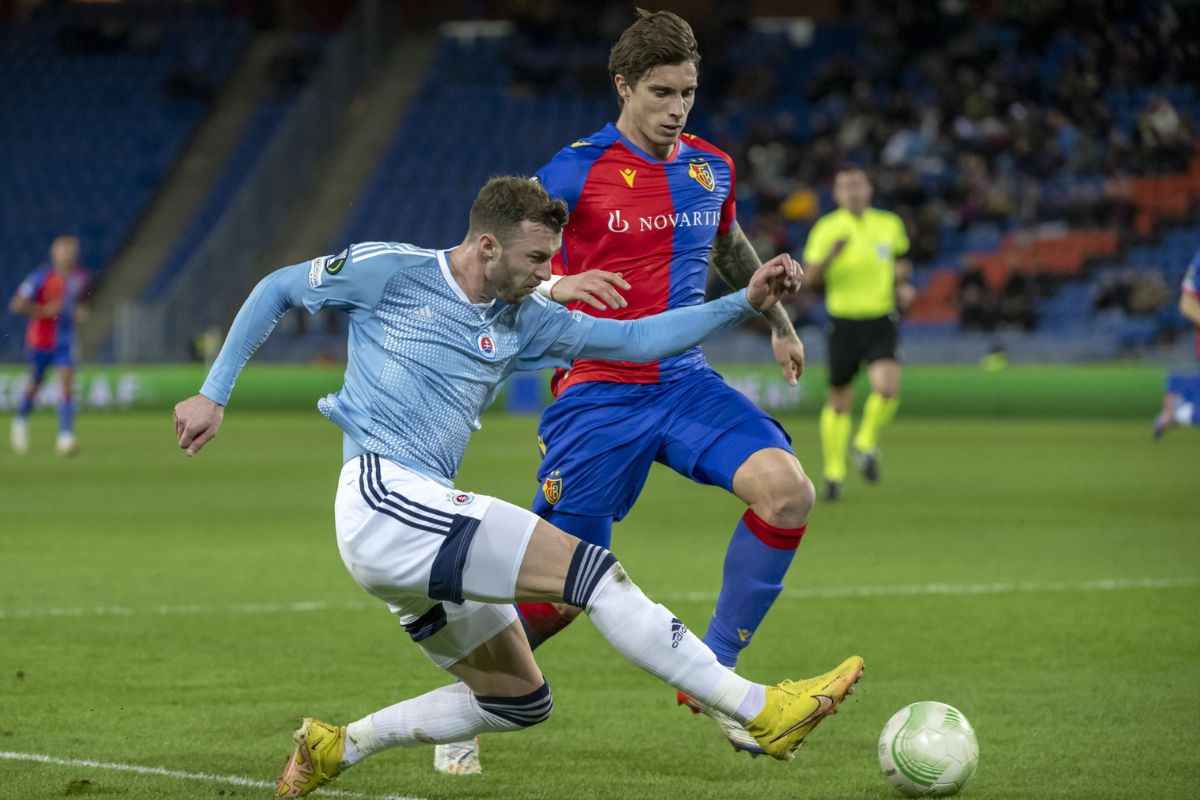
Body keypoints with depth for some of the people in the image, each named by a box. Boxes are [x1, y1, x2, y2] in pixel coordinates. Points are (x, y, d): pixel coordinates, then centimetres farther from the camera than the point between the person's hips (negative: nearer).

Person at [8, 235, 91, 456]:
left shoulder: (81, 277, -2)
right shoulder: (41, 277, -16)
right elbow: (17, 305, -19)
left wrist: (81, 311, -1)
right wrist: (45, 310, -25)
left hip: (65, 340, 2)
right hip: (40, 339, -2)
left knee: (67, 382, -16)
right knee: (35, 384, 13)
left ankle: (65, 436, -20)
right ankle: (21, 421, 43)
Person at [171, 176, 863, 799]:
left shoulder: (522, 321, 15)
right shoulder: (390, 270, -2)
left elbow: (633, 340, 15)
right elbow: (277, 290, 8)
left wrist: (746, 302, 6)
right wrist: (214, 396, 5)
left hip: (421, 526, 9)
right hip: (383, 497, -9)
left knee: (520, 700, 13)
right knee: (593, 570, -17)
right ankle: (763, 711, -18)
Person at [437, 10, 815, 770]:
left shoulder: (712, 168, 7)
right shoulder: (576, 172, -10)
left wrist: (778, 322, 36)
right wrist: (553, 285, -31)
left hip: (685, 381, 5)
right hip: (599, 396, -5)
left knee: (788, 490, -20)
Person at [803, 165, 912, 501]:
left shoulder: (889, 224, 3)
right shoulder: (827, 228, -6)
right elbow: (809, 277, -11)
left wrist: (902, 284, 3)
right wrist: (830, 255, -29)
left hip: (881, 322, 1)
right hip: (844, 323, -1)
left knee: (887, 386, -23)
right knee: (839, 402, 7)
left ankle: (866, 443, 5)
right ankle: (834, 473, 25)